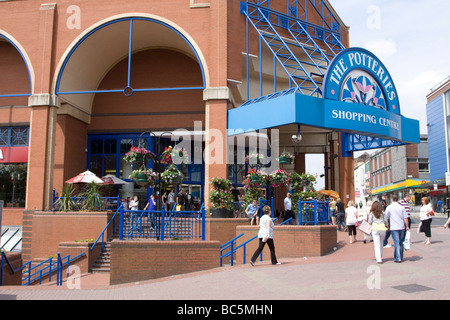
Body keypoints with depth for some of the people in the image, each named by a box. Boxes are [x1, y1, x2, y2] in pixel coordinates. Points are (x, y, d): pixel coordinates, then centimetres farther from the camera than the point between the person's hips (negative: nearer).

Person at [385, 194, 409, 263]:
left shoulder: (389, 207, -4)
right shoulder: (401, 207, 2)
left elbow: (386, 218, 2)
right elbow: (405, 218, 1)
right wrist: (407, 226, 11)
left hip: (394, 227, -3)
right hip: (402, 227, 3)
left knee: (396, 243, -2)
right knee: (401, 242, 15)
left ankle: (398, 258, -5)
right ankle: (401, 257, 21)